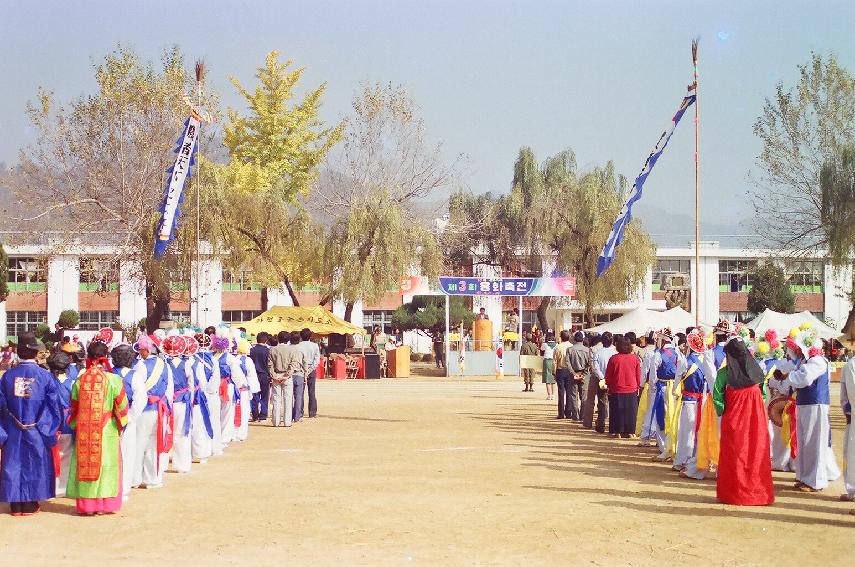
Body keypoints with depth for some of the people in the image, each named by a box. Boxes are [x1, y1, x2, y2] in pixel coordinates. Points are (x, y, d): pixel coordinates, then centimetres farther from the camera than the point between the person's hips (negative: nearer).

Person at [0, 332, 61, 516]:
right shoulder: (45, 376, -9)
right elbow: (54, 405, -7)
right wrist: (51, 431, 3)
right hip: (37, 432, -2)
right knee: (34, 465, 8)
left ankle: (16, 505, 14)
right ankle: (29, 505, 12)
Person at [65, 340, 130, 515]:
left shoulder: (80, 380, -3)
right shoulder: (113, 380, -11)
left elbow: (74, 407, 7)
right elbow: (122, 407, -5)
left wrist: (75, 426, 22)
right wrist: (120, 424, 13)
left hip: (84, 431, 2)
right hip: (106, 430, -2)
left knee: (85, 464, 10)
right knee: (106, 464, 7)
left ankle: (87, 505, 13)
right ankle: (104, 504, 10)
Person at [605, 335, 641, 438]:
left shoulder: (614, 358, -9)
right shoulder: (635, 358, -3)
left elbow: (608, 375, -1)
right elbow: (638, 375, 5)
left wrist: (608, 386, 11)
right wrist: (638, 387, 16)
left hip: (616, 390, -2)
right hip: (632, 390, 2)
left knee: (617, 411, 6)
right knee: (630, 411, 9)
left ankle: (617, 431, 7)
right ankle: (629, 432, 10)